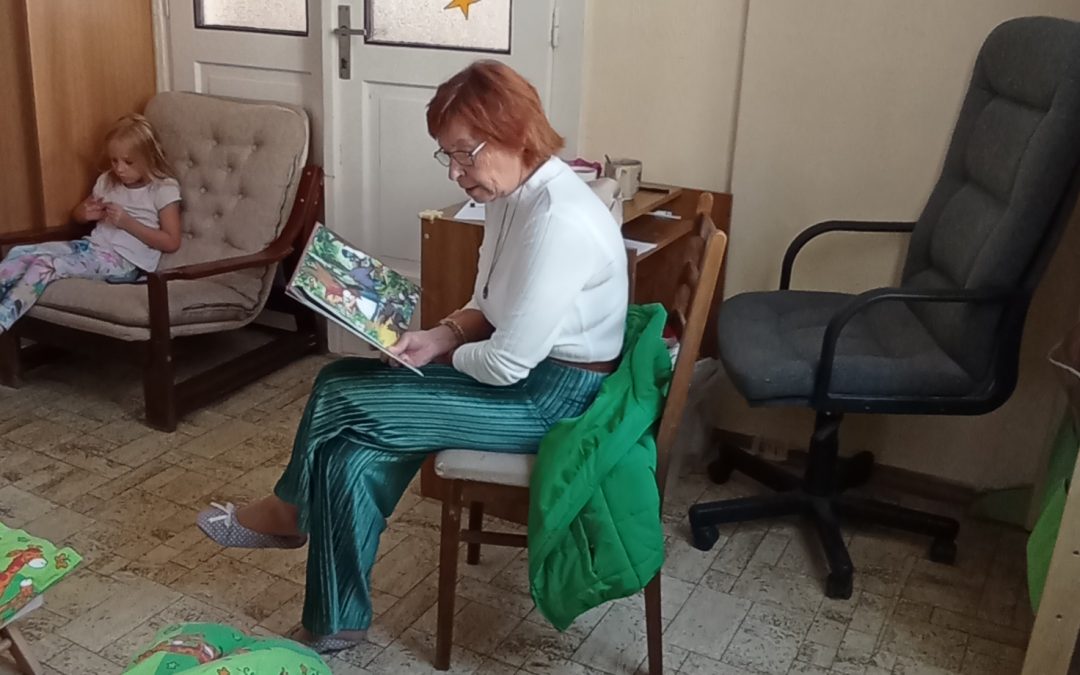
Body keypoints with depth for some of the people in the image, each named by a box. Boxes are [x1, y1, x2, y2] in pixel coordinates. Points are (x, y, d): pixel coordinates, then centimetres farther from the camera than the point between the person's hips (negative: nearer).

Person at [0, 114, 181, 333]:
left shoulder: (164, 189, -6)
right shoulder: (107, 181, 14)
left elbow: (171, 242, -11)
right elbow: (76, 214, 28)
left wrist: (127, 222, -17)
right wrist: (86, 213, 2)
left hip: (125, 261, -7)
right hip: (92, 246, 7)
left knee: (46, 264, -26)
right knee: (20, 254, -13)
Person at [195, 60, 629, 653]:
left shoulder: (558, 220, -27)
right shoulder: (514, 195, 4)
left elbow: (505, 363, -25)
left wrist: (446, 356, -5)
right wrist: (442, 336, -4)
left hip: (551, 398, -9)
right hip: (519, 366, 9)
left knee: (344, 403, -10)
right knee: (354, 452, -3)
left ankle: (291, 513, 20)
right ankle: (334, 622, 9)